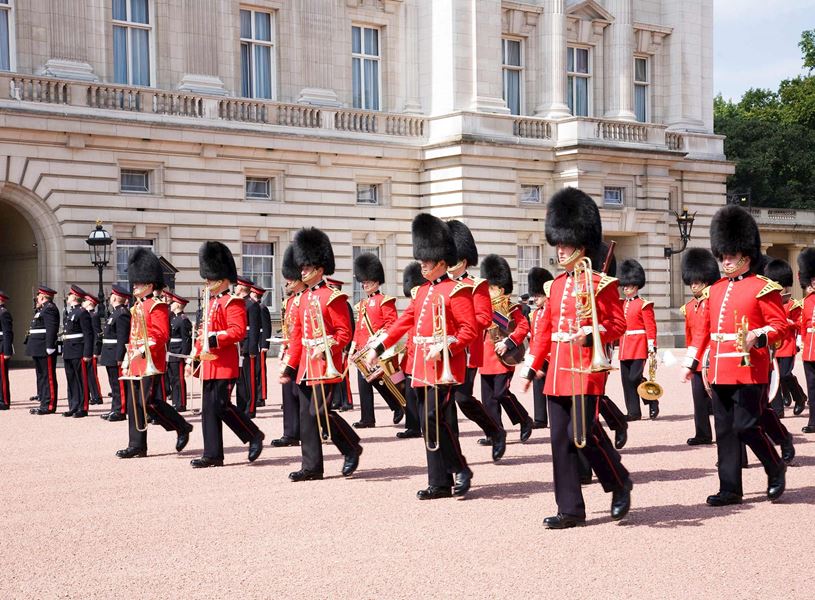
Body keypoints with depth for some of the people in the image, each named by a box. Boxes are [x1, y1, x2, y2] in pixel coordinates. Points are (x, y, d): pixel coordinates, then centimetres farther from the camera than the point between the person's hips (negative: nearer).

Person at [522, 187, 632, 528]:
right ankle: (570, 509, 10)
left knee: (584, 432, -11)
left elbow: (618, 325, -5)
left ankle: (619, 484, 14)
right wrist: (532, 369, 16)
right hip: (558, 371, 7)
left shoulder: (601, 283, -4)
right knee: (561, 439, 4)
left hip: (586, 367, -7)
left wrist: (591, 333, -22)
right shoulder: (556, 285, 15)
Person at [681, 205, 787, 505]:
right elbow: (703, 329, 18)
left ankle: (776, 469, 18)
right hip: (720, 373, 6)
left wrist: (757, 336, -26)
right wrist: (690, 362, 15)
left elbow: (780, 325, -8)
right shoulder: (716, 289, 15)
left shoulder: (763, 288, -4)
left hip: (749, 371, -6)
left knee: (746, 426, -7)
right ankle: (730, 489, 12)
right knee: (724, 431, 7)